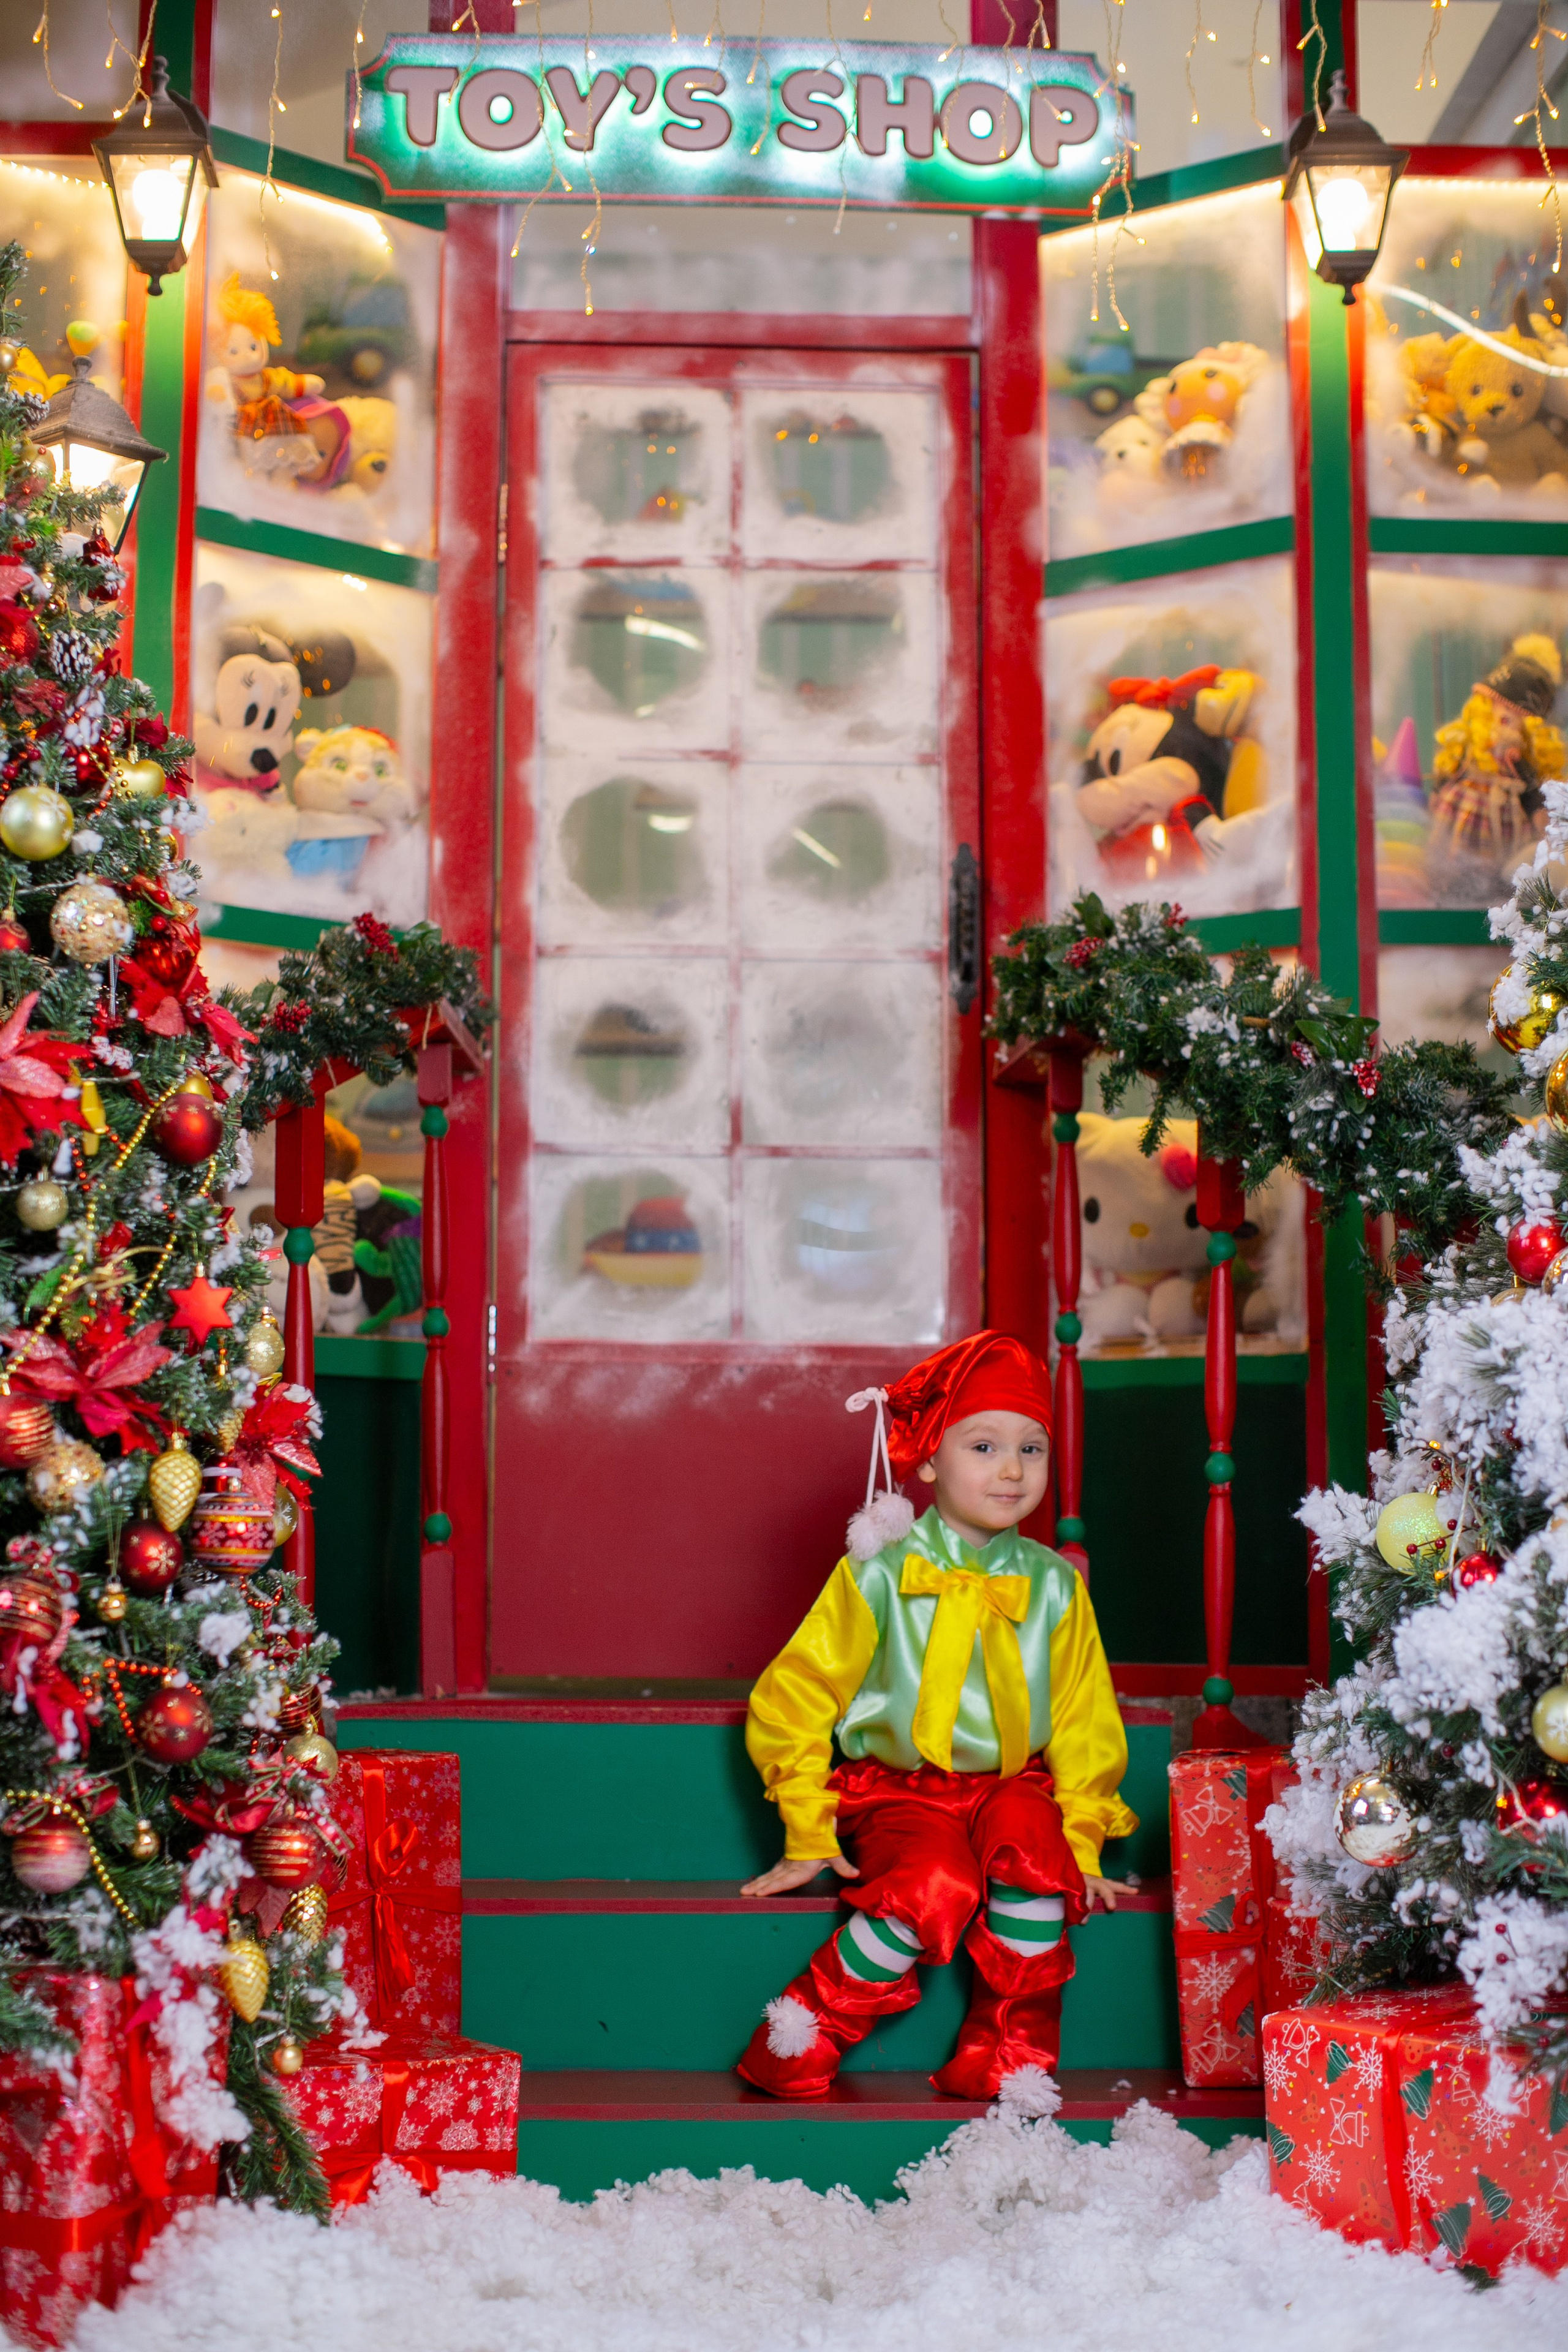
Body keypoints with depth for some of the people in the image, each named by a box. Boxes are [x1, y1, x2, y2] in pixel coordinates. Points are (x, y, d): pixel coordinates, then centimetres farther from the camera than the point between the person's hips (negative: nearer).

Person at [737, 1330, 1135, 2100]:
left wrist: (1082, 1838, 2)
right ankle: (801, 2037, -13)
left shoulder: (1054, 1586, 5)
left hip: (1012, 1783, 3)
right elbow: (795, 1696, -2)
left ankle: (1008, 2053, -15)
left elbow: (1084, 1721, 12)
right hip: (900, 1790, -3)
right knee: (936, 1886, -32)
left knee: (1035, 1844, -31)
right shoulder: (879, 1574, -4)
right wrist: (809, 1836, -5)